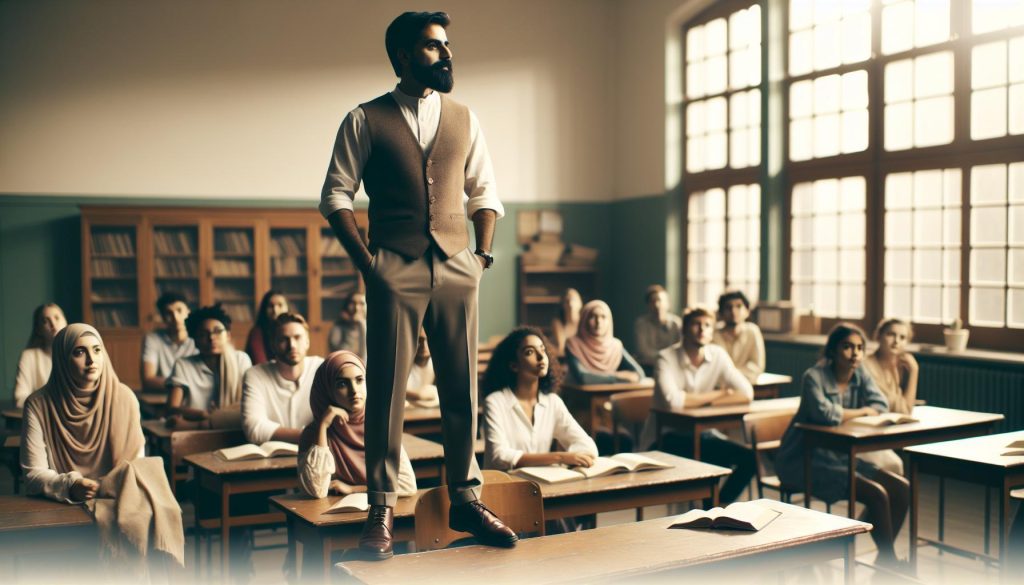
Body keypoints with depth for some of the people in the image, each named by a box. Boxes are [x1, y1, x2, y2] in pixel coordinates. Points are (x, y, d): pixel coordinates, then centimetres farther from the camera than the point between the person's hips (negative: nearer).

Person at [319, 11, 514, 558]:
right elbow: (335, 195, 2)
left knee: (462, 388, 5)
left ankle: (465, 498, 17)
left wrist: (482, 253, 5)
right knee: (386, 391, -1)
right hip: (395, 270, -3)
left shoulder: (464, 119, 13)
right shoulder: (365, 121, 4)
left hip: (456, 268, 3)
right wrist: (365, 261, -7)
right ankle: (382, 508, 9)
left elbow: (484, 193, 17)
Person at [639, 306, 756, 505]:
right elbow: (672, 400, -29)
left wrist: (697, 401, -18)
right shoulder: (667, 358, -13)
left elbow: (746, 394, -10)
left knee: (749, 457, -13)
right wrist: (717, 394, -15)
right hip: (666, 438, -5)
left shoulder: (718, 355, 0)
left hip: (703, 433, 5)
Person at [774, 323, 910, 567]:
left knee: (902, 489, -2)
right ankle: (890, 562, -2)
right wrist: (860, 412, -15)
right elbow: (825, 414, -33)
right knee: (877, 494, -21)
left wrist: (846, 415, -18)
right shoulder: (814, 377, -18)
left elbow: (881, 404, -3)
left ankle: (883, 562, 11)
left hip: (840, 455, 8)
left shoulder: (860, 374, 3)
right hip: (804, 462, -8)